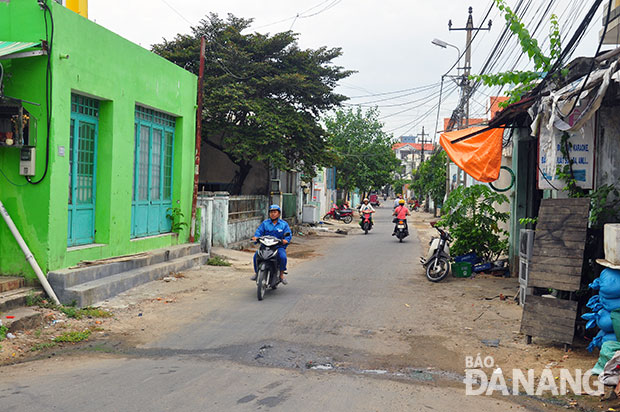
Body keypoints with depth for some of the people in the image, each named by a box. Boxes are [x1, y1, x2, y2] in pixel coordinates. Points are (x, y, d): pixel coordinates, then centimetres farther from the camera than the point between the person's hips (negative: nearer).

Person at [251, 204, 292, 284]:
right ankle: (256, 273, 0)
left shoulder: (284, 224, 9)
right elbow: (259, 231, 4)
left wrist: (286, 240, -21)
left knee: (283, 257, -31)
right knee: (256, 256, -22)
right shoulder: (265, 223, 14)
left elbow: (288, 235, 1)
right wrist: (256, 237, -18)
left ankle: (281, 275, -10)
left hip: (279, 246, -2)